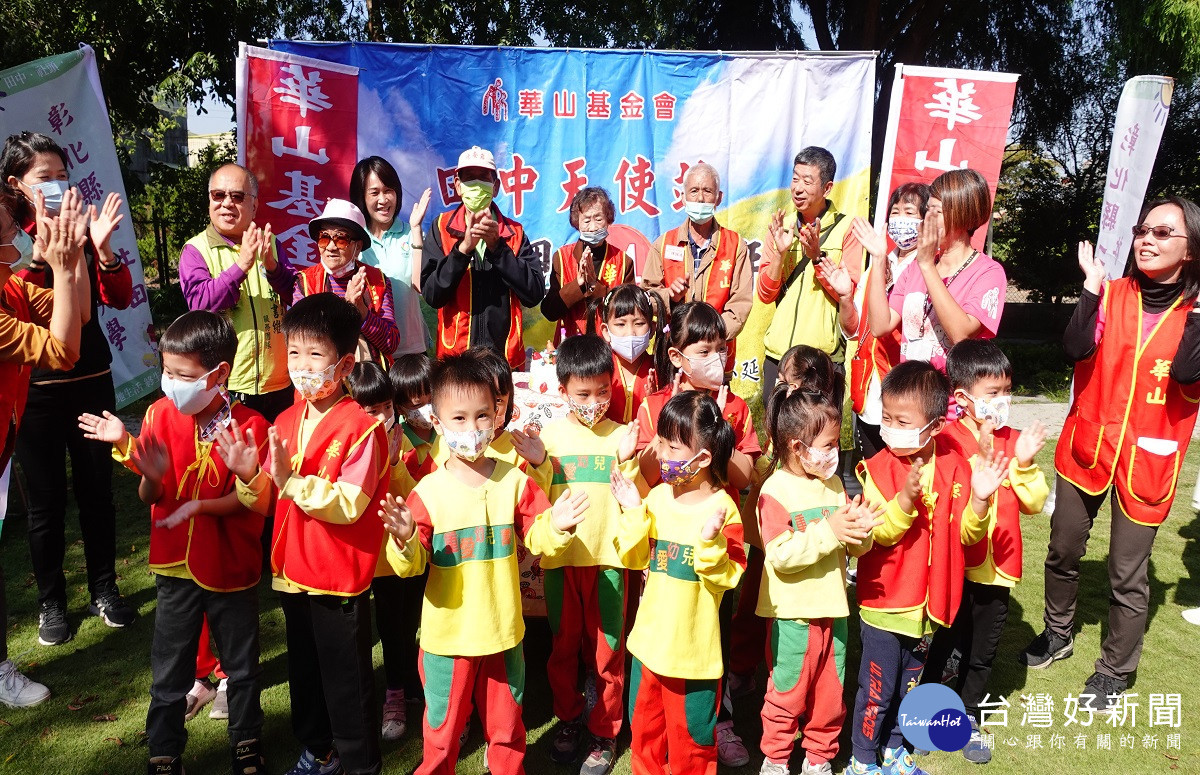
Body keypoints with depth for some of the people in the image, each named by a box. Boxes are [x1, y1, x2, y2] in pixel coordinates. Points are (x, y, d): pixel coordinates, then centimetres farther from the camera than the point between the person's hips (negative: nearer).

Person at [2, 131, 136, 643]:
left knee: (97, 491, 10)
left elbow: (120, 299, -4)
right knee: (46, 501, 7)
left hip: (91, 381, 2)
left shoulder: (83, 231, 3)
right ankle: (51, 603, 23)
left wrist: (102, 249, -18)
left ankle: (105, 590, 25)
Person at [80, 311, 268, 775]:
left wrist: (196, 506, -27)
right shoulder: (160, 414, -7)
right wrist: (149, 473, -26)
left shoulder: (249, 425, -15)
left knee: (242, 666, 16)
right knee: (168, 672, 14)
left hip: (231, 567, -2)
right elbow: (150, 497, -5)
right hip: (176, 566, 2)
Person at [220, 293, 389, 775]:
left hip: (340, 579, -7)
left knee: (346, 680, 8)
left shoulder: (361, 427, -19)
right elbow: (270, 502, 7)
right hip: (292, 572, 8)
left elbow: (348, 505, -25)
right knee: (303, 671, 24)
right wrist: (250, 477, -12)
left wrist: (291, 478, -31)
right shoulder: (286, 422, 4)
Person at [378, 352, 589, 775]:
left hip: (503, 632, 2)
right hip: (447, 637, -1)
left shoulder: (514, 481, -6)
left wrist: (556, 527, -22)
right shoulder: (429, 491, -13)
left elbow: (536, 539, -1)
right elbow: (410, 566, -14)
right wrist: (405, 542, -35)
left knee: (506, 726, 20)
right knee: (442, 732, 17)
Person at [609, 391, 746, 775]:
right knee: (644, 726, 23)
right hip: (649, 638, 5)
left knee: (689, 734, 12)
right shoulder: (658, 496, -2)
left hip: (693, 648, -5)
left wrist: (710, 542, -32)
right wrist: (633, 513, -10)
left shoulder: (722, 509, -17)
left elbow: (727, 578, -17)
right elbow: (633, 558, 3)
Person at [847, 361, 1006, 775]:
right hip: (884, 601, -4)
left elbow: (966, 533, -4)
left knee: (909, 684, 22)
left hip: (928, 603, 4)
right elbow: (880, 533, -22)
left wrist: (979, 499, -22)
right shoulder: (878, 468, -15)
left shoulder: (956, 467, -5)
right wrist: (906, 497, -38)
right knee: (877, 688, 7)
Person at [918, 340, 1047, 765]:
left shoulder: (1013, 440, 3)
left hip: (996, 569, 5)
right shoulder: (945, 440, -14)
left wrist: (1023, 463, -14)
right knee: (941, 646, 10)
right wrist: (981, 457, -28)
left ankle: (967, 718, 39)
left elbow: (1034, 502, 0)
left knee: (982, 652, 19)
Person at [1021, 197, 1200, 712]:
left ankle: (1115, 671, 24)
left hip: (1148, 457, -2)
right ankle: (1058, 633, 39)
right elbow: (1076, 349, -15)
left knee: (1127, 573, 4)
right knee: (1063, 550, 14)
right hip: (1086, 445, 2)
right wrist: (1091, 287, -19)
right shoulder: (1113, 295, 1)